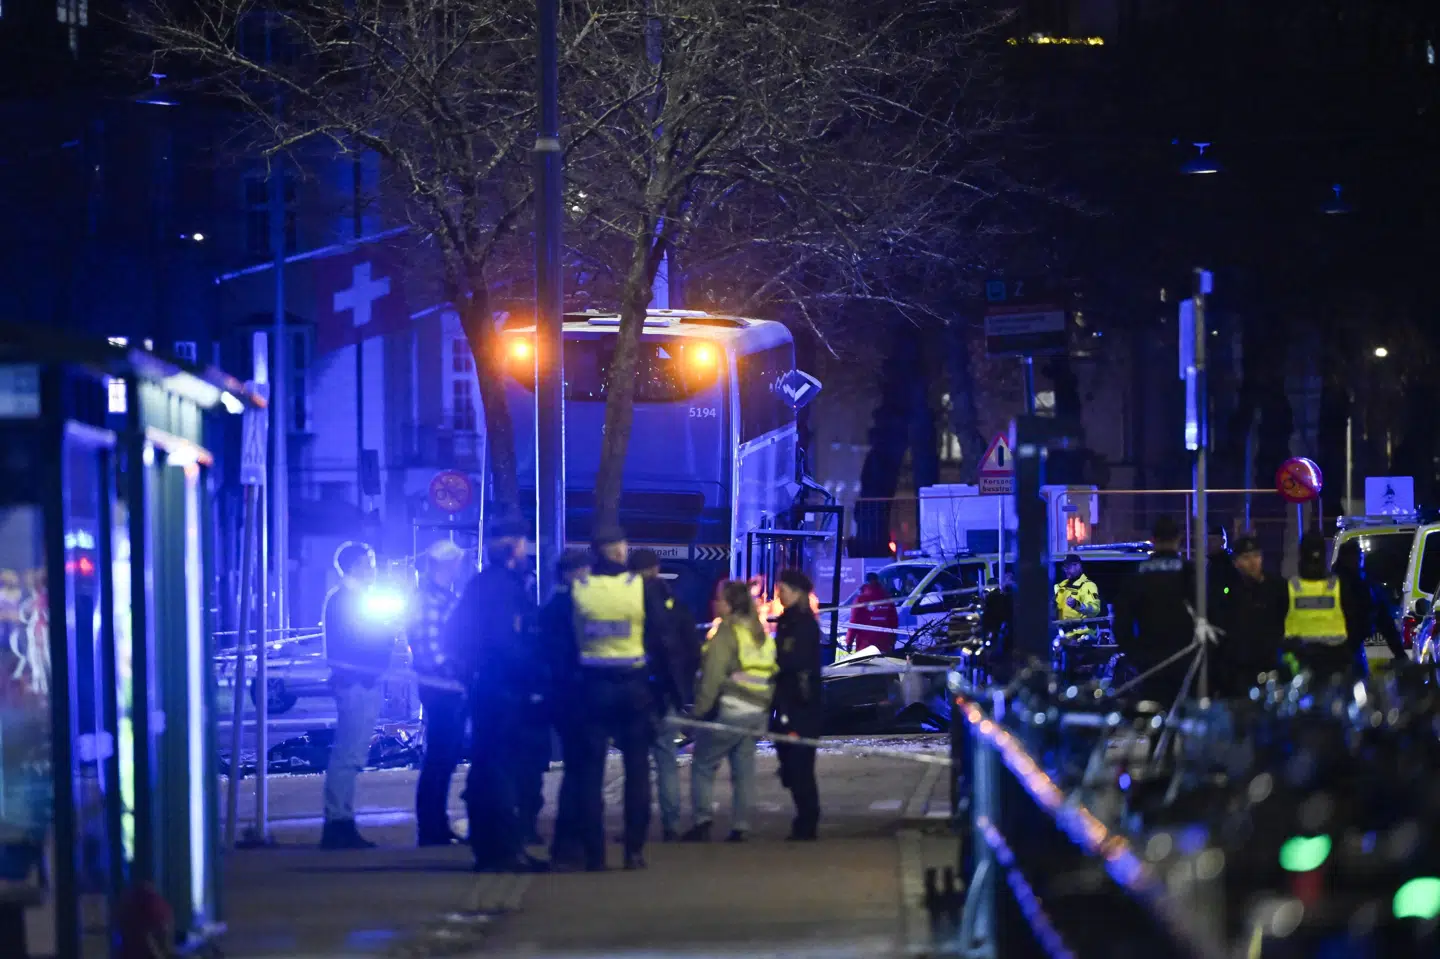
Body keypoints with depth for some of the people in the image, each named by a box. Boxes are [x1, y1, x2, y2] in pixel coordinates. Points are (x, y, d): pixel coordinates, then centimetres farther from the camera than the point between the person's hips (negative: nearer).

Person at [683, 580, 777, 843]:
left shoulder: (726, 633, -9)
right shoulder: (761, 635, 16)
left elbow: (712, 676, -14)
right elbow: (772, 674, 17)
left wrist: (700, 709, -9)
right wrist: (765, 708, 18)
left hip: (729, 710, -7)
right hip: (757, 713, 7)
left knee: (703, 765, 2)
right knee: (743, 771, 9)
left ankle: (702, 822, -5)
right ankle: (740, 827, 5)